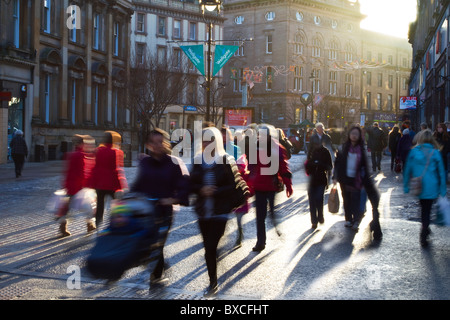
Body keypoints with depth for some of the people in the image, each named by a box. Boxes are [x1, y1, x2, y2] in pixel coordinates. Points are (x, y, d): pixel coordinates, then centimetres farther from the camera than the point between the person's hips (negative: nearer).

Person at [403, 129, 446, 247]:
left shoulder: (414, 151, -4)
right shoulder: (435, 153, -6)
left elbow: (408, 170, 0)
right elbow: (441, 172, 0)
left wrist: (406, 186, 9)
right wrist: (443, 190, 8)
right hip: (431, 187, -2)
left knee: (423, 207, 22)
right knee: (427, 210, 5)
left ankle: (425, 229, 32)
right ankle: (423, 236, -1)